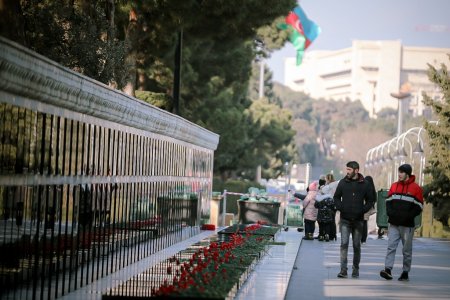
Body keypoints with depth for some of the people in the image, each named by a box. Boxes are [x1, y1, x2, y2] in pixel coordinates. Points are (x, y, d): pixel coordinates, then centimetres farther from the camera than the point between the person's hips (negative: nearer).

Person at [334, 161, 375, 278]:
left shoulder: (365, 185, 0)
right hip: (345, 220, 0)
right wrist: (340, 208, -3)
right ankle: (343, 270, -11)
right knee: (344, 243, -9)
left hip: (358, 220, 0)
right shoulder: (343, 183, 3)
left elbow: (370, 200, 8)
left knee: (357, 245, 8)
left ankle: (356, 270, 18)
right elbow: (336, 197, 13)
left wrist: (363, 210, -7)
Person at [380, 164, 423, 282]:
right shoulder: (394, 186, 11)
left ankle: (405, 272, 10)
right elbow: (388, 201, 14)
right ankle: (388, 270, -14)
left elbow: (418, 207, -4)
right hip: (394, 224, 3)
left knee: (407, 250, 3)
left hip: (407, 225, -3)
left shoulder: (416, 188, -2)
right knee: (391, 246, -8)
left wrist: (406, 216, -15)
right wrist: (391, 213, -5)